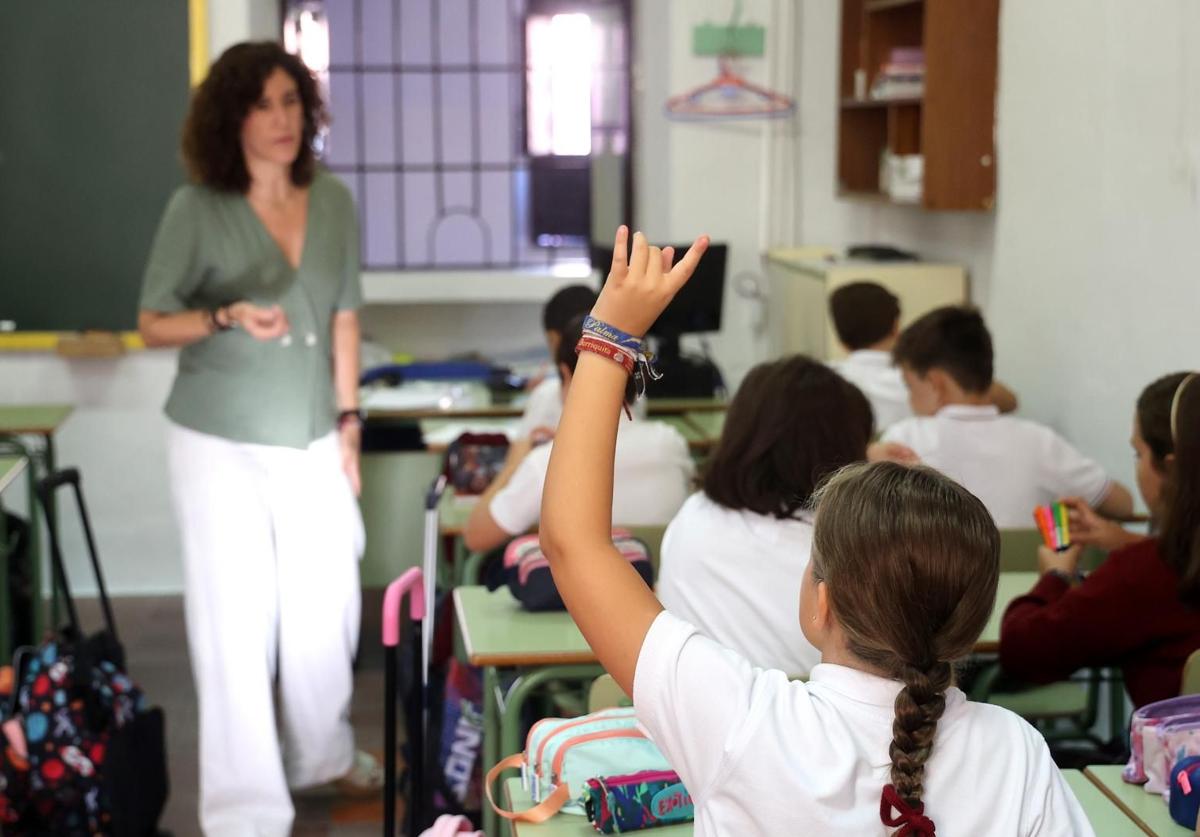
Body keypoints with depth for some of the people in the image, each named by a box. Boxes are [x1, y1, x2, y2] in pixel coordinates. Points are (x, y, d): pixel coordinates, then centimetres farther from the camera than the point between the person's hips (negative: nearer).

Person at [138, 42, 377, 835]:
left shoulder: (334, 201, 1)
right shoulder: (197, 209, -10)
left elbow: (343, 318, 9)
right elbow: (152, 323, -4)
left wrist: (349, 421, 7)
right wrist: (226, 318, -22)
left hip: (312, 440, 4)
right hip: (222, 444, -3)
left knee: (327, 605, 10)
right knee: (238, 619, -1)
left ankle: (323, 753, 35)